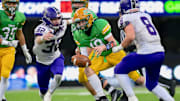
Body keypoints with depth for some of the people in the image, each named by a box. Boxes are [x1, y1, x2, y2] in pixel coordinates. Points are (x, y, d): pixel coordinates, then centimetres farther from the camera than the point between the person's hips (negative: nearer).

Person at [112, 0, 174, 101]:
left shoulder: (126, 18, -2)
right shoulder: (146, 16, 20)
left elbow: (131, 37, -16)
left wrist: (119, 47, -3)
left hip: (146, 54, -7)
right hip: (160, 52, 7)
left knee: (119, 70, 12)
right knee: (152, 85, 24)